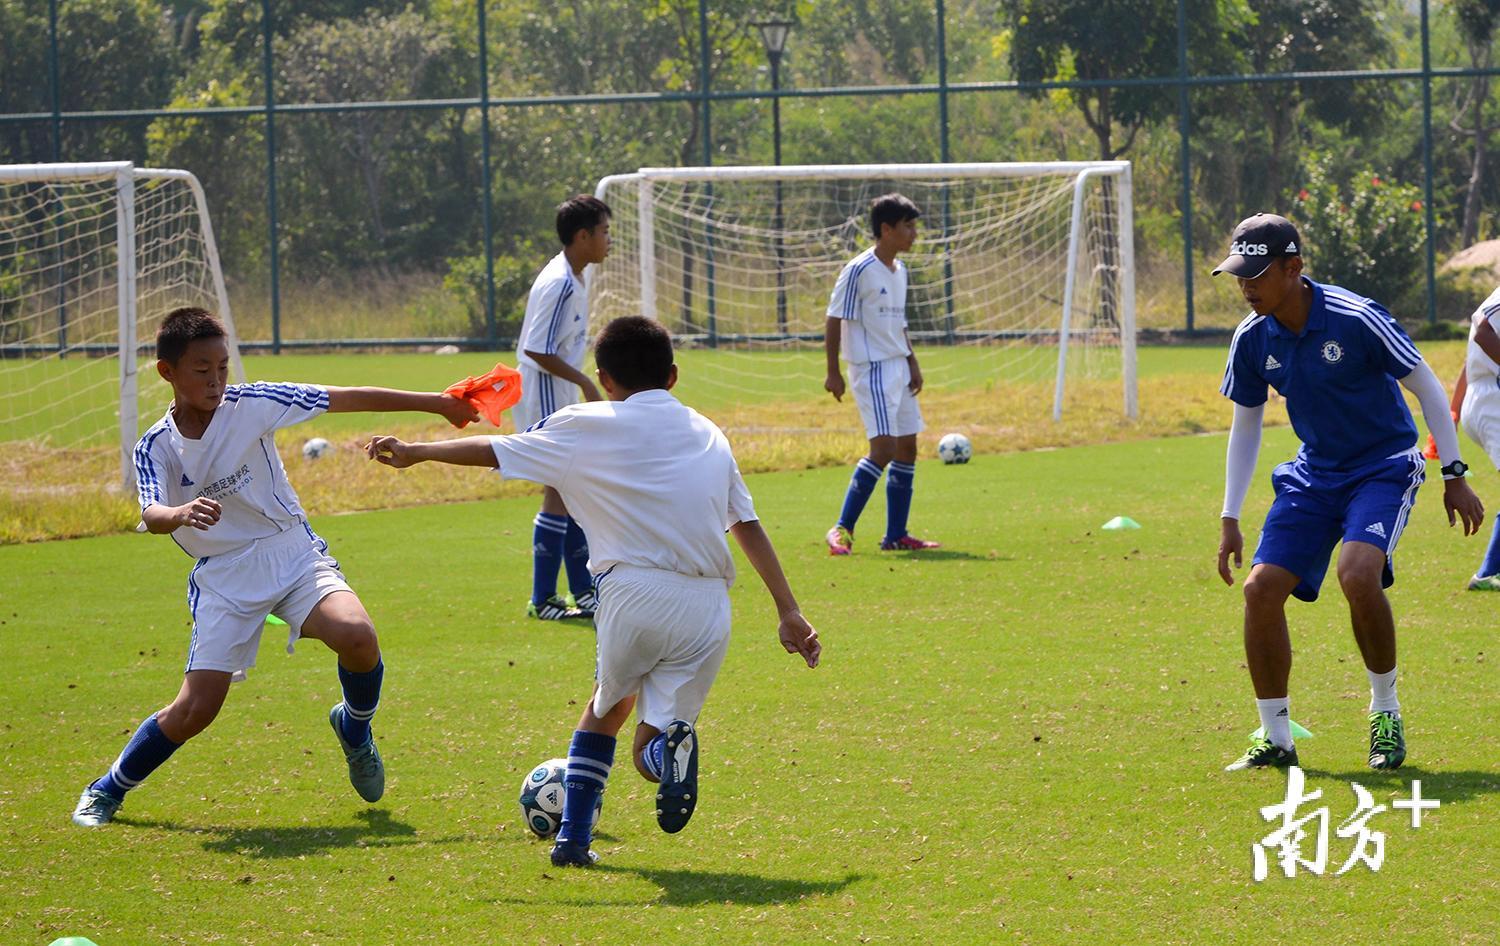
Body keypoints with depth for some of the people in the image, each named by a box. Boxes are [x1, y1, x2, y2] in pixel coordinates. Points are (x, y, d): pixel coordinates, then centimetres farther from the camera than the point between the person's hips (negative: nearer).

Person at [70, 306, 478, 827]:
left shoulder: (251, 405, -8)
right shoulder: (156, 447, -7)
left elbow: (347, 398, -7)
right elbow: (151, 515, -24)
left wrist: (434, 403, -8)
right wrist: (181, 515, -49)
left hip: (292, 553, 0)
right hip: (223, 578, 0)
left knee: (356, 635, -29)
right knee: (196, 708, -9)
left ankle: (355, 726, 4)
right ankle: (109, 789, 16)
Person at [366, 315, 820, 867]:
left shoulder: (587, 428, 8)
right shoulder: (708, 434, 19)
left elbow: (493, 451, 15)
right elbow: (749, 528, 14)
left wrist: (414, 453, 29)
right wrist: (788, 612, 13)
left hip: (635, 593, -2)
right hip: (707, 610, 2)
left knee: (607, 706, 27)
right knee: (648, 753, 9)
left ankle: (573, 838, 18)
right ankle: (669, 743, -27)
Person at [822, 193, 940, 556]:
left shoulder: (899, 270, 12)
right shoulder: (858, 270, -14)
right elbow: (834, 320, -12)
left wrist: (912, 363, 16)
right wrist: (833, 372, -14)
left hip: (897, 370, 9)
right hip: (872, 371, -9)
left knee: (907, 447, 9)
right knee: (883, 448, -16)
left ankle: (896, 534, 16)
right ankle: (842, 529, -10)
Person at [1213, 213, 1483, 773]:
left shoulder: (1356, 319, -21)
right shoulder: (1252, 339, -5)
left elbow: (1428, 390, -10)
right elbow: (1245, 427, 10)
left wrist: (1453, 476, -9)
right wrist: (1229, 519, 8)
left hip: (1384, 469, -6)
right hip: (1314, 474, 6)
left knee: (1357, 574, -30)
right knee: (1261, 589, -9)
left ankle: (1386, 714, -9)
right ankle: (1275, 739, 5)